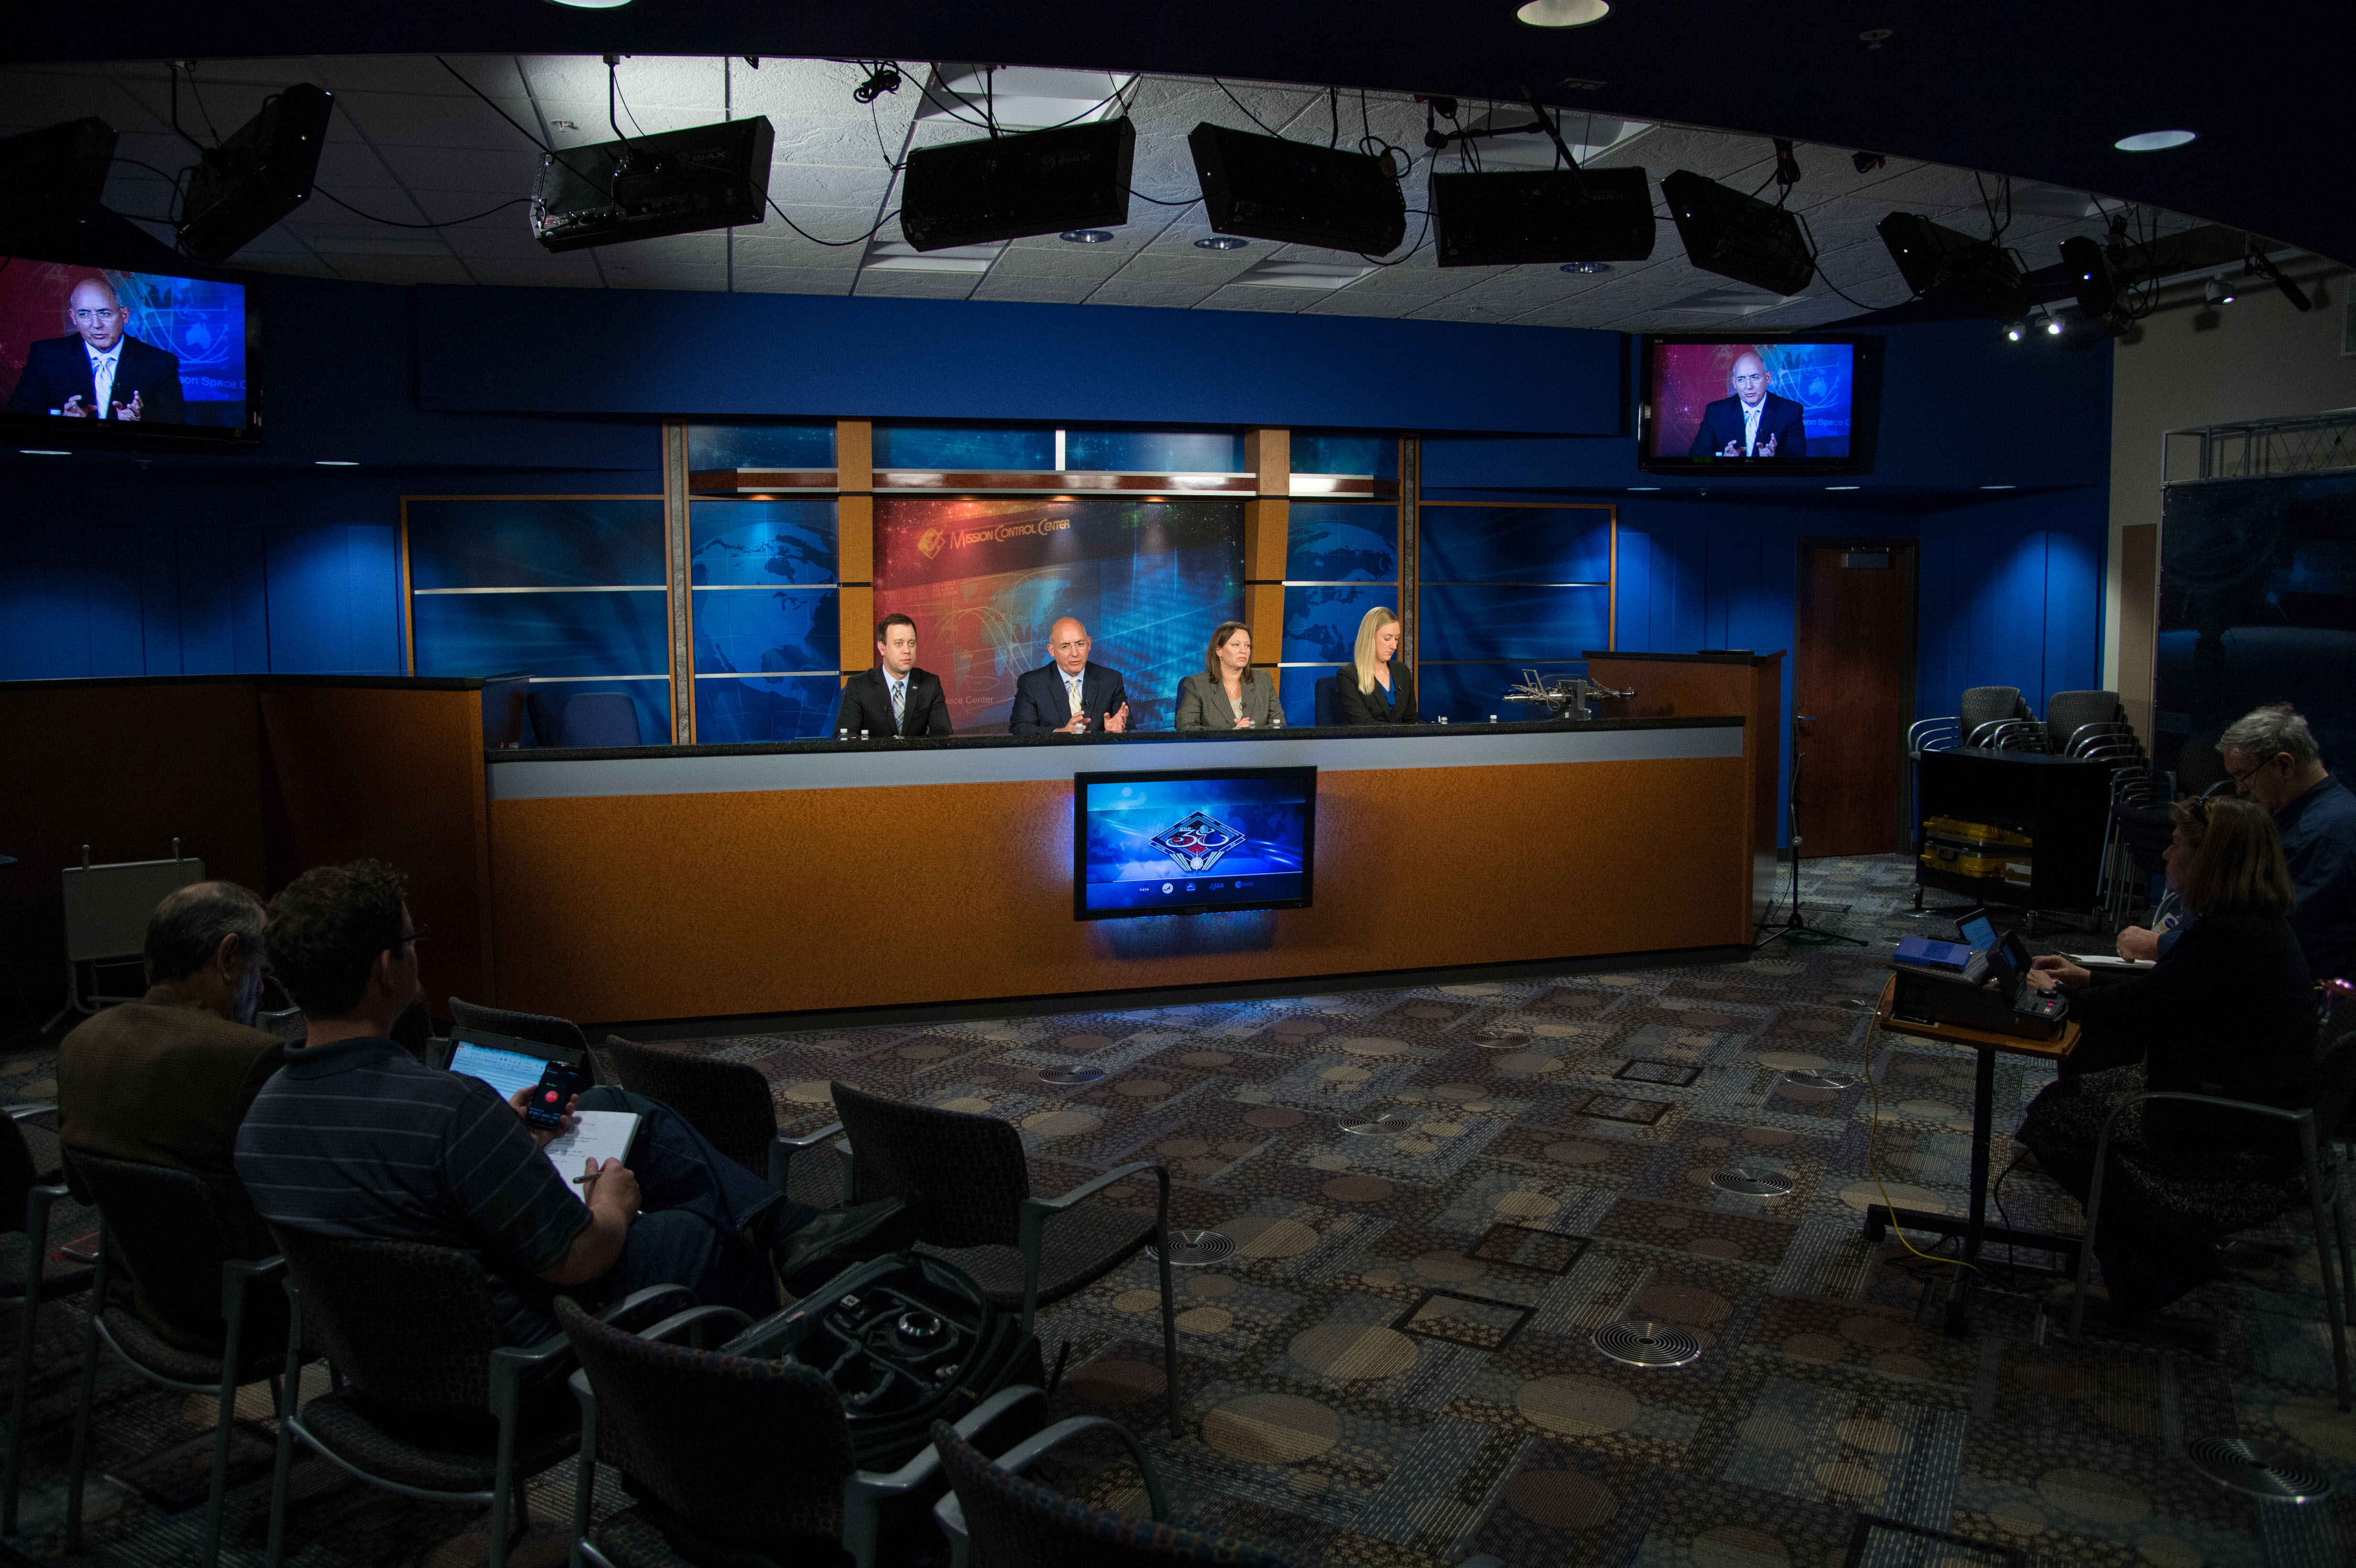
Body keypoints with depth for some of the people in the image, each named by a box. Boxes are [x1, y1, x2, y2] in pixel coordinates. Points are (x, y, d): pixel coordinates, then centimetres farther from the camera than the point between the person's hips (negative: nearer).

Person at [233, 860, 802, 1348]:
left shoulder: (261, 1116, -9)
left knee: (618, 1108, 16)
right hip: (515, 1341, -8)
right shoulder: (451, 1108, -35)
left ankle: (775, 1219, 29)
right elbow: (577, 1258, -24)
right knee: (702, 1235, 17)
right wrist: (611, 1206, -3)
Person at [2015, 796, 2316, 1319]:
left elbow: (2139, 1008, -21)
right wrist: (2088, 979, 13)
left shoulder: (2232, 939, -27)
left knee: (2053, 1121, -11)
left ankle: (2165, 1262, 1)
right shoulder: (2255, 923, 6)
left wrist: (2061, 996, -5)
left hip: (2241, 1134, -11)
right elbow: (2166, 991, 17)